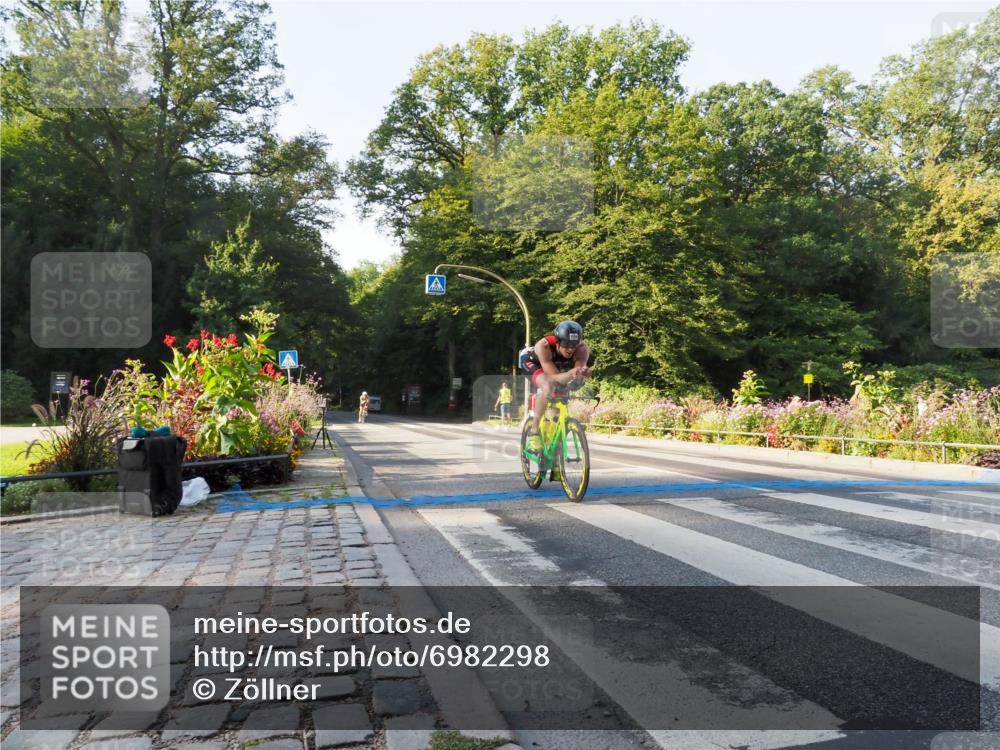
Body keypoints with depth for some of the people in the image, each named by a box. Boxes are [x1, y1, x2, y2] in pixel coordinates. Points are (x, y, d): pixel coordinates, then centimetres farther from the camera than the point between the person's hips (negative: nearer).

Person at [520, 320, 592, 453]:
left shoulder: (582, 349, -31)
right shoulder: (544, 346, -41)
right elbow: (554, 378, -43)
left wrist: (583, 373, -62)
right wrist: (571, 374, -63)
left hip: (559, 367, 5)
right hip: (531, 361, -5)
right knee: (548, 387, -33)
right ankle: (534, 432, -23)